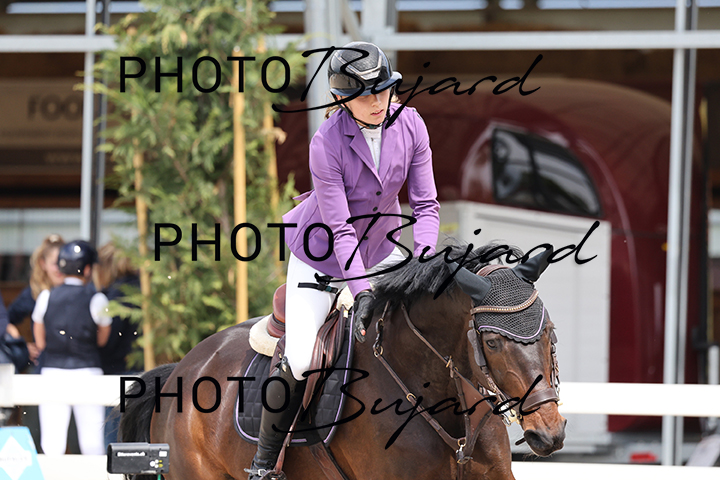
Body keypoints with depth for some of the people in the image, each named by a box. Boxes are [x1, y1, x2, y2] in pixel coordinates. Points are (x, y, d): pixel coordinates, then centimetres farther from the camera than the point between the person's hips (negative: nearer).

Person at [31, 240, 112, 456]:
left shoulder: (46, 297, 1)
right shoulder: (96, 300, -5)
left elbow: (40, 342, 8)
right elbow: (103, 339, 6)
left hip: (52, 371, 1)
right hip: (87, 371, -1)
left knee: (51, 442, -1)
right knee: (91, 441, 4)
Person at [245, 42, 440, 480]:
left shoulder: (410, 126, -16)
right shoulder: (327, 143, -29)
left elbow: (426, 205, -12)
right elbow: (340, 229, -28)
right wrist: (363, 291, -35)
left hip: (379, 247, 5)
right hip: (321, 253, -5)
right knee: (300, 362, -13)